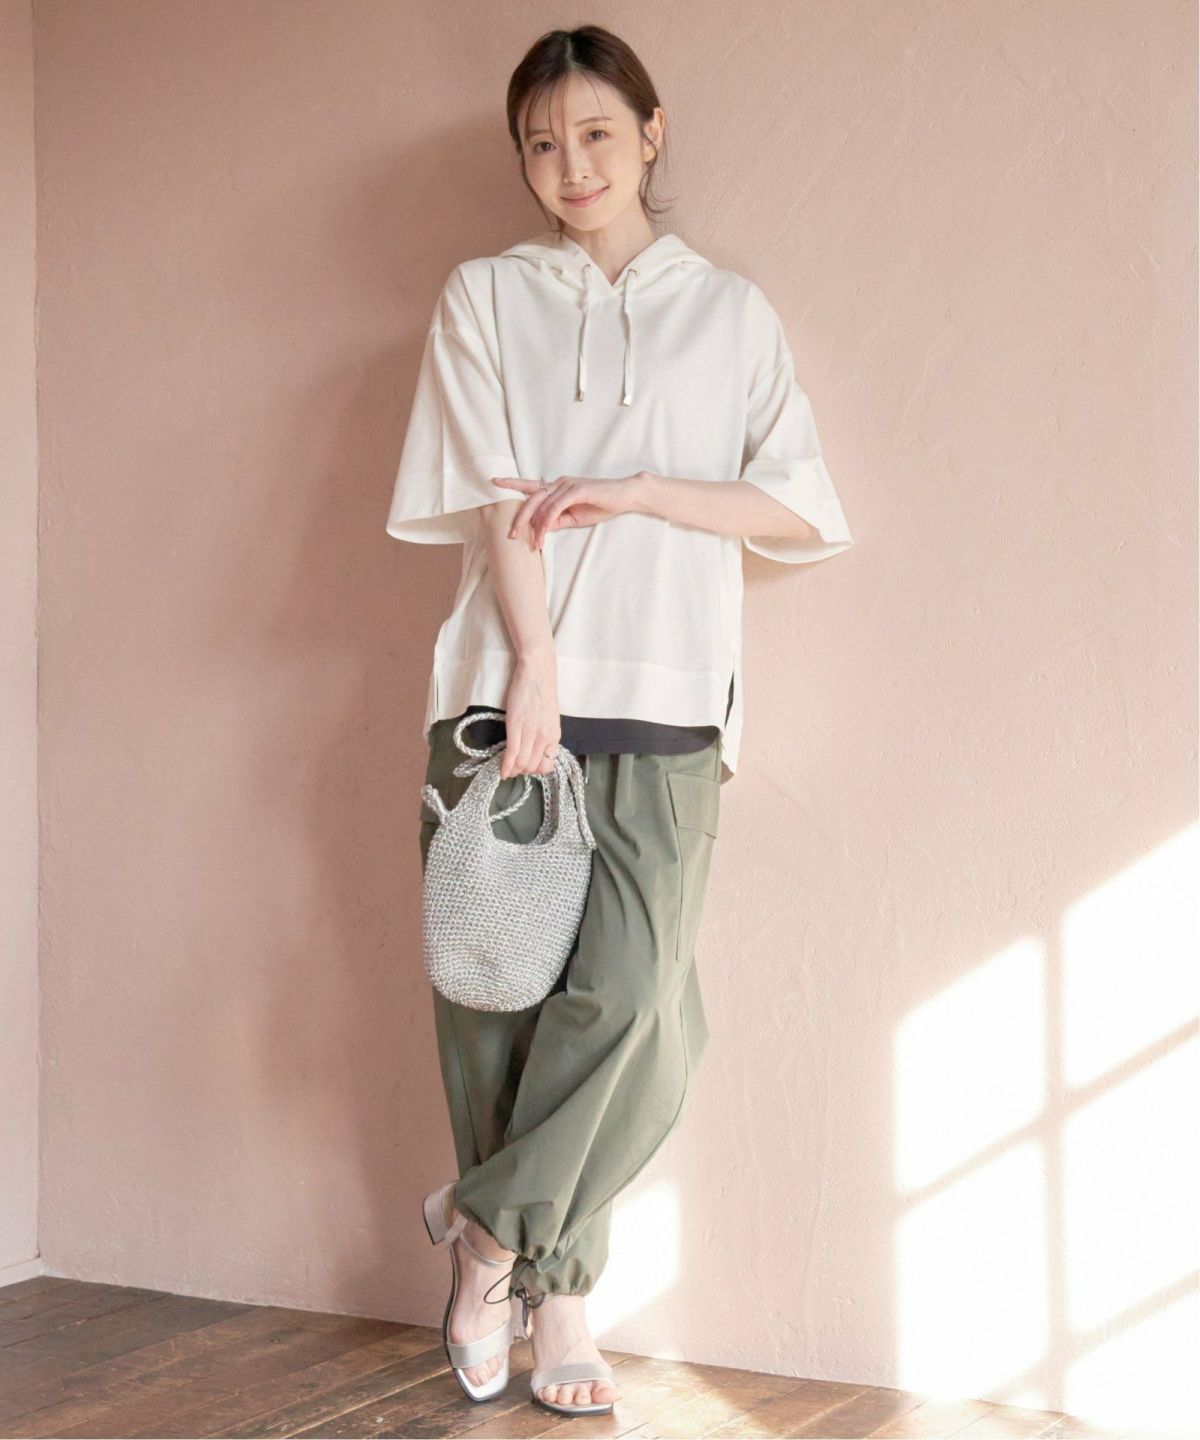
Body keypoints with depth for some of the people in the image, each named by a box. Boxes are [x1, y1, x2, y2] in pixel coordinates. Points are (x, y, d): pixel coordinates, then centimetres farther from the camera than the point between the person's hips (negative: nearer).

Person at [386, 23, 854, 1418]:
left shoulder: (731, 312, 14)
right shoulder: (485, 296, 13)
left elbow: (800, 514, 8)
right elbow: (493, 499, 1)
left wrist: (639, 490, -6)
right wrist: (532, 666, -10)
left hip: (666, 694, 0)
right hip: (507, 682, 0)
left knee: (630, 984, -14)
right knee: (502, 982, -2)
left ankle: (489, 1224, 5)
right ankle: (548, 1283, 13)